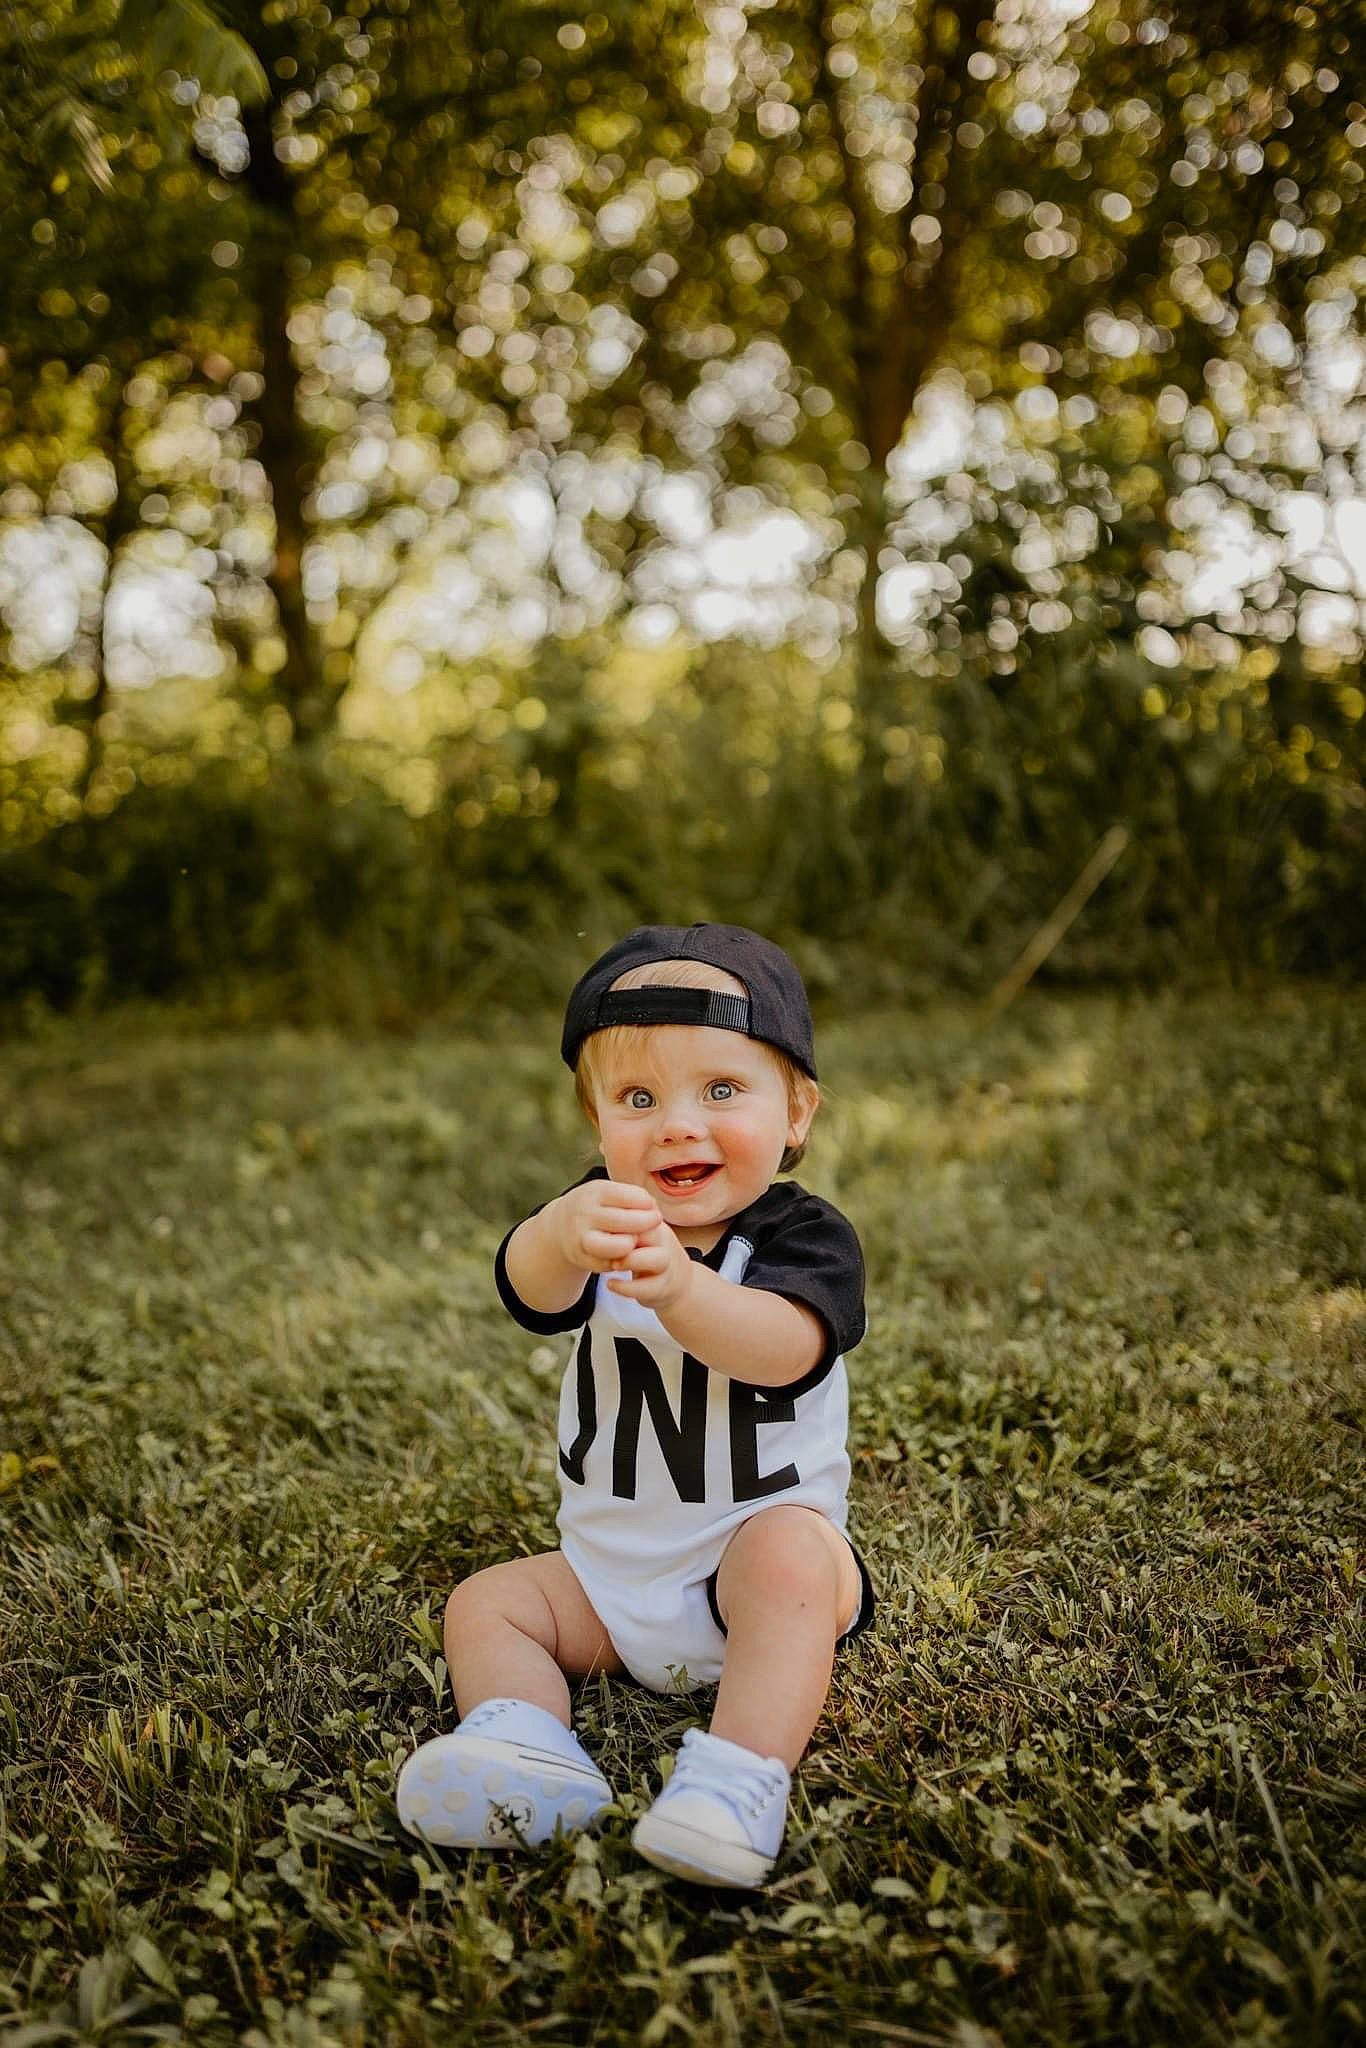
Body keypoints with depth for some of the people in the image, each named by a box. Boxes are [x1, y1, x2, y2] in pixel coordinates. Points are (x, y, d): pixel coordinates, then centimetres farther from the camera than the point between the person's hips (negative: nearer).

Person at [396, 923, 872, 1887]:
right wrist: (563, 1237, -53)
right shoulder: (602, 1216, -5)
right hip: (607, 1577, 4)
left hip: (765, 1539, -4)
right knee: (485, 1604, -4)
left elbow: (784, 1347, -33)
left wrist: (682, 1289, -53)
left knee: (790, 1554, -32)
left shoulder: (806, 1235, -13)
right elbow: (531, 1291, -28)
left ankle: (742, 1776, -36)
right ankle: (528, 1755, -23)